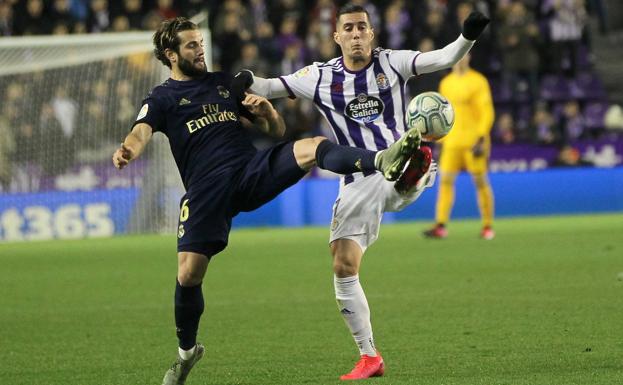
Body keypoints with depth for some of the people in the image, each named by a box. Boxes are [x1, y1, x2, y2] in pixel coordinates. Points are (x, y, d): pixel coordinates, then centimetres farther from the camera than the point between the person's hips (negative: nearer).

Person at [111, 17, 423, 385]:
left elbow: (277, 131, 23)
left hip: (253, 171, 2)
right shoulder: (162, 98, 10)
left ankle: (383, 160, -52)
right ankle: (187, 352, 16)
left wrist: (267, 112, -2)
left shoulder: (224, 82, 22)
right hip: (206, 189, -2)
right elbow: (141, 133, -12)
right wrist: (127, 151, -36)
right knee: (188, 275, -10)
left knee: (313, 147, -25)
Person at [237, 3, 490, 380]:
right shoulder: (321, 77, 7)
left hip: (399, 178, -1)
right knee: (344, 267, -3)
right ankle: (369, 357, 6)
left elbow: (444, 58, -10)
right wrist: (248, 81, -14)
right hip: (358, 185, 1)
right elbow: (271, 87, 9)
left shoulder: (391, 63, 1)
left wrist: (467, 37, -30)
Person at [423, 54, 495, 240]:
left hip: (473, 141, -5)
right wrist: (440, 139, 16)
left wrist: (481, 138, -15)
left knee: (480, 181, -1)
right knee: (446, 181, -5)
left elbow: (487, 112, -6)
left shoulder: (478, 81, -2)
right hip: (451, 141, 5)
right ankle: (440, 226, -9)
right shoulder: (446, 83, 14)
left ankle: (488, 226, 7)